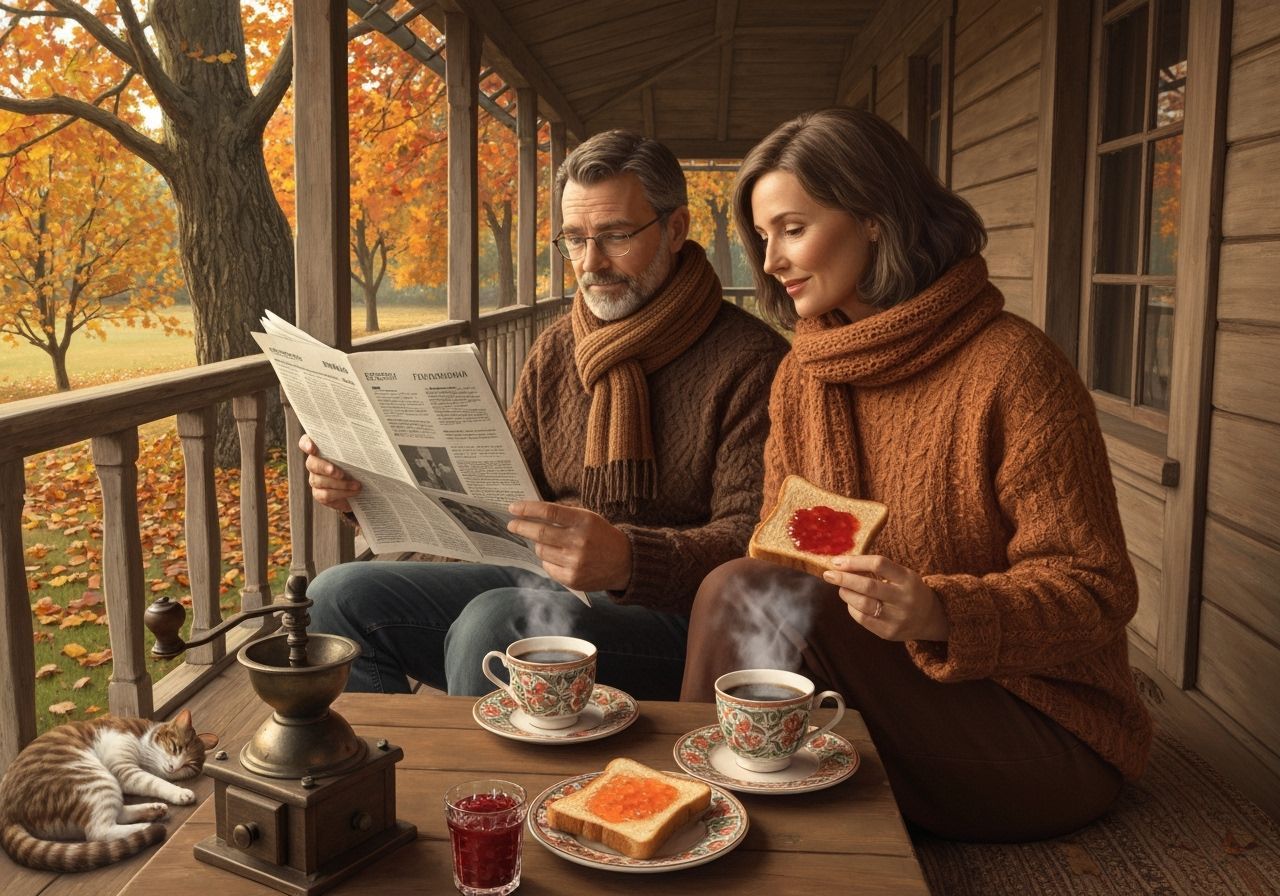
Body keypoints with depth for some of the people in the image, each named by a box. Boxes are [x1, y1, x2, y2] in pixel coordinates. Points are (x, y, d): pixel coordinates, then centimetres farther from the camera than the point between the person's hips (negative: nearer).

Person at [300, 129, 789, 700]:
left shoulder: (749, 360, -9)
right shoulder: (555, 351, 13)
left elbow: (752, 543, -17)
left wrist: (628, 560, -35)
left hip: (673, 612, -6)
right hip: (551, 587, 7)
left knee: (493, 624, -33)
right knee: (339, 596, -7)